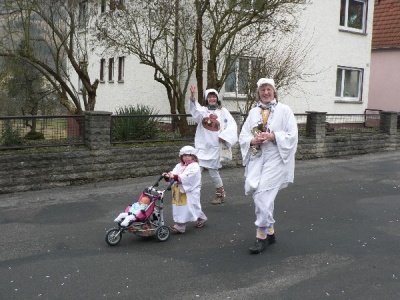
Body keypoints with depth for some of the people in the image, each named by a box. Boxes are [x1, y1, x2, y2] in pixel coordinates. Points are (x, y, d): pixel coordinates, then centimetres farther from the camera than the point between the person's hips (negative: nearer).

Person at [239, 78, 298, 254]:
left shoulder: (284, 110, 0)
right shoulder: (253, 112, 12)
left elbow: (292, 135, -6)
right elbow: (243, 136, 9)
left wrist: (272, 136, -17)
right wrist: (253, 141, -12)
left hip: (275, 159, -5)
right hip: (256, 159, 5)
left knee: (263, 195, -13)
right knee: (254, 190, 2)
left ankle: (262, 235, 1)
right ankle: (270, 231, 20)